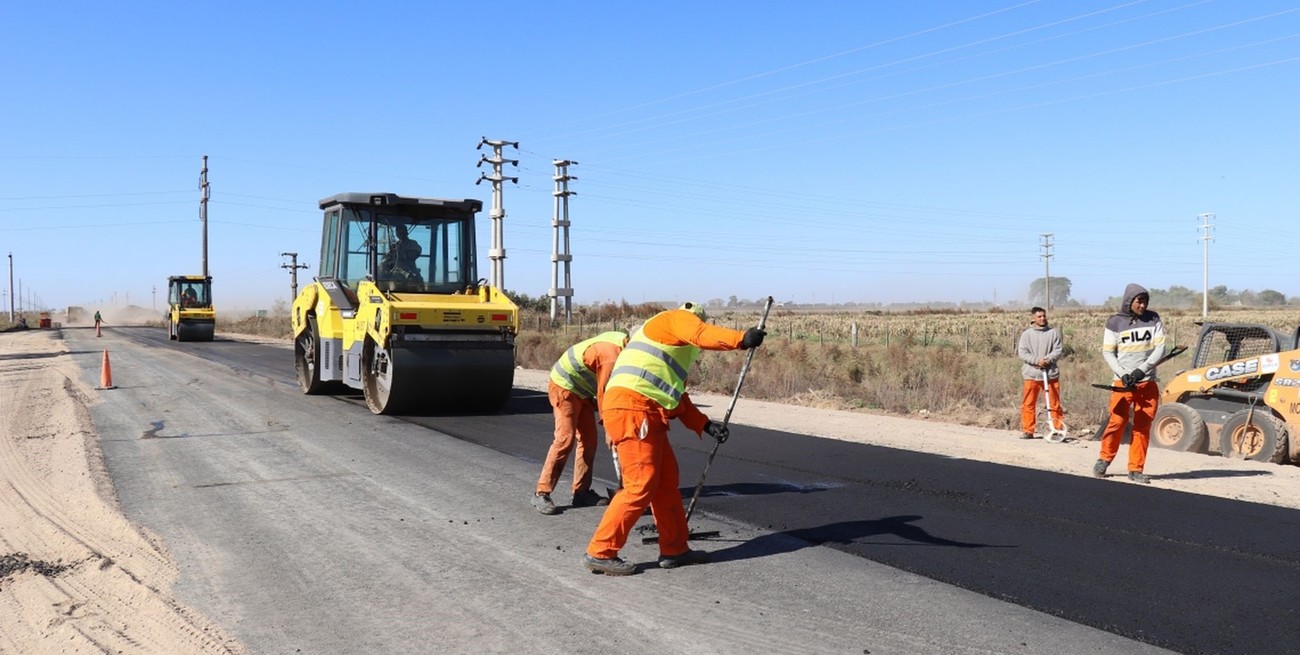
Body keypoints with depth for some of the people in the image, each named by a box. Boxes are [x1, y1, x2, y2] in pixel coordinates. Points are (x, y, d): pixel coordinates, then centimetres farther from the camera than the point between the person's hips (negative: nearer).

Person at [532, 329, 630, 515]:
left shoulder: (622, 341, 0)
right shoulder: (611, 355, -29)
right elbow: (603, 394, -24)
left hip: (581, 390, 10)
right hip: (564, 387, -10)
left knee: (588, 440, 7)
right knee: (565, 439, -15)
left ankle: (582, 492, 13)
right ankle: (541, 493, -10)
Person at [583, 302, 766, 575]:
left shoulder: (679, 352, 34)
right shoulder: (678, 318, 8)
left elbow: (678, 399, 29)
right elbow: (703, 335, -15)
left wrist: (705, 424, 20)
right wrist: (742, 338, -24)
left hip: (648, 415, 10)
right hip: (632, 410, -10)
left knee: (666, 482, 13)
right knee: (641, 486, -10)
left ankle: (674, 549, 22)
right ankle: (600, 553, -3)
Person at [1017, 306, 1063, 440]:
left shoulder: (1053, 333, 5)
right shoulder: (1027, 334, 5)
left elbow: (1058, 350, 0)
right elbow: (1022, 353, -1)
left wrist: (1048, 359, -16)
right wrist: (1037, 360, -14)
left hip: (1051, 374, 0)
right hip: (1031, 374, 0)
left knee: (1055, 404, 2)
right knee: (1028, 404, 3)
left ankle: (1058, 429, 9)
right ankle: (1027, 431, 10)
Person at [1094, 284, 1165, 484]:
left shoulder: (1153, 319, 6)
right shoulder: (1115, 322, 1)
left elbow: (1160, 348, 0)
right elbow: (1107, 352, 1)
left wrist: (1141, 370, -12)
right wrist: (1123, 374, -12)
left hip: (1148, 382, 2)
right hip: (1123, 382, -2)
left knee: (1143, 427, 1)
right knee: (1117, 421, -9)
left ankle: (1136, 469, 8)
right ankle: (1104, 460, 10)